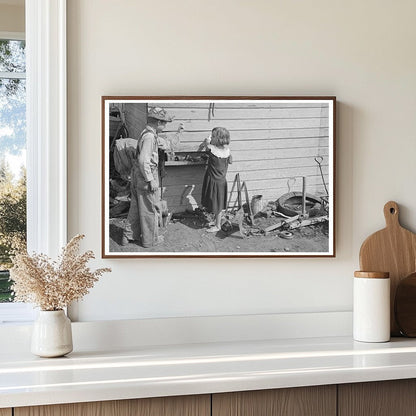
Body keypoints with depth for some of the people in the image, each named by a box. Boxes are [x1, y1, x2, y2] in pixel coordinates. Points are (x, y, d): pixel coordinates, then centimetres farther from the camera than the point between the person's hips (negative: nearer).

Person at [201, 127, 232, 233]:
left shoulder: (212, 149, -24)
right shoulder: (227, 150, -8)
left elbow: (207, 142, -2)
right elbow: (230, 161, 12)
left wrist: (208, 139, 17)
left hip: (214, 181, -6)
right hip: (222, 180, 6)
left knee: (217, 204, 7)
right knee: (219, 204, 20)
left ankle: (218, 226, 19)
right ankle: (217, 221, 36)